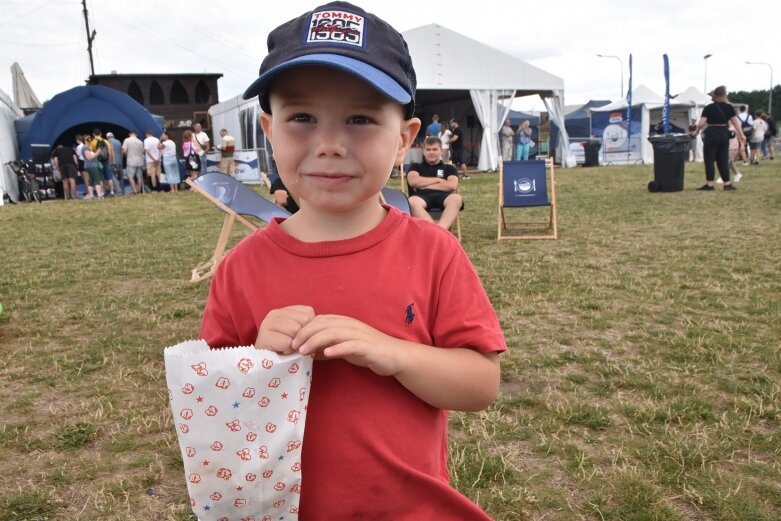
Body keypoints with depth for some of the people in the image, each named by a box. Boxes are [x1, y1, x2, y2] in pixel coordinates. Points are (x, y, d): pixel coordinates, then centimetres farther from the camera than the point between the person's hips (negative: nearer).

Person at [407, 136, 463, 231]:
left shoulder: (449, 168, 26)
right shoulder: (416, 167, 28)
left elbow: (452, 186, 5)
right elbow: (413, 181, 5)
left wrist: (423, 185, 4)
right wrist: (438, 180, 8)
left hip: (442, 196, 1)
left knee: (456, 199, -37)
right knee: (412, 201, -39)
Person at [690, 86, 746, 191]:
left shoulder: (709, 107, -5)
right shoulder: (729, 107, 4)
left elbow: (701, 123, -12)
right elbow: (736, 123, 3)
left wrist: (696, 131, 7)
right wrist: (742, 136, 9)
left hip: (711, 134, -4)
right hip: (724, 134, 4)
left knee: (709, 160, 3)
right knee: (723, 160, 10)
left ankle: (710, 184, 2)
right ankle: (727, 184, 11)